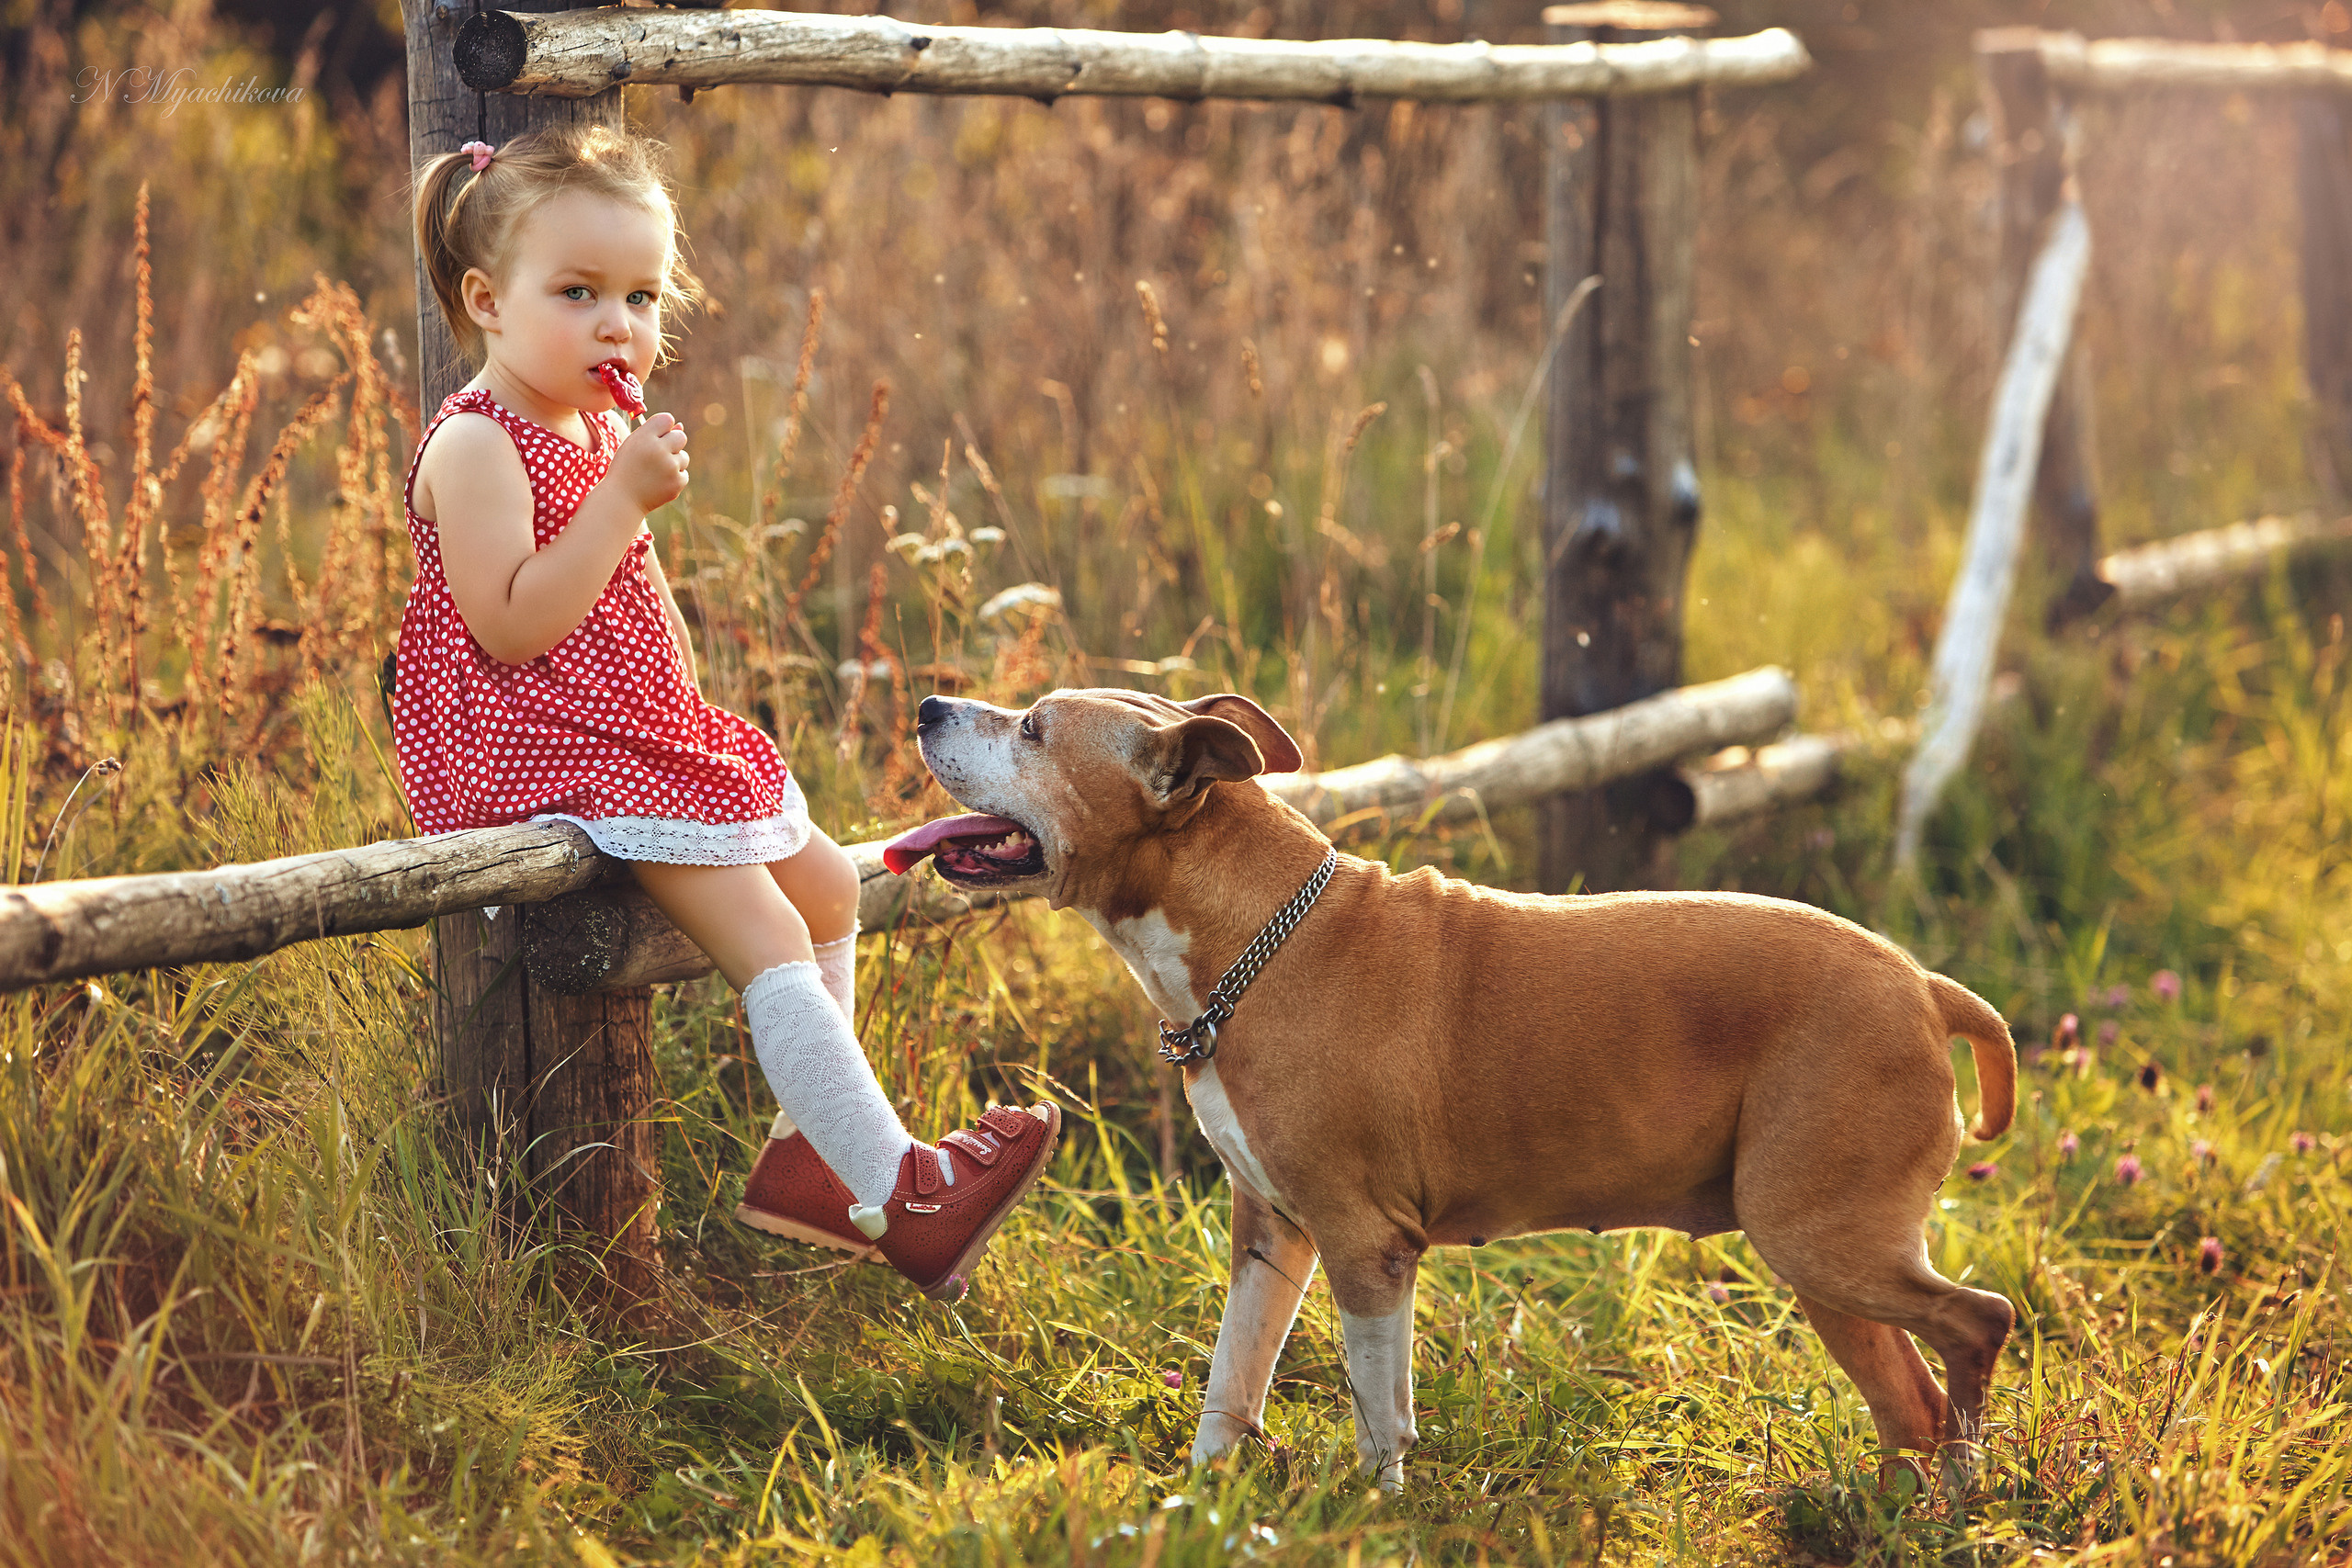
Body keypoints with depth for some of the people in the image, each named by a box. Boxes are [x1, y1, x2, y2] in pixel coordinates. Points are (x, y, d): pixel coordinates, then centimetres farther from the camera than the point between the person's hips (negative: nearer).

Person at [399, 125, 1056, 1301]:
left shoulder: (599, 431, 15)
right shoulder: (477, 446, -16)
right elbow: (511, 627, -25)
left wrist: (695, 712, 19)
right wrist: (623, 501, -25)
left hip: (647, 742, 11)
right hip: (546, 754, -11)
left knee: (829, 889, 14)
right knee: (765, 932, -17)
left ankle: (804, 1157, 19)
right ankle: (896, 1193, -16)